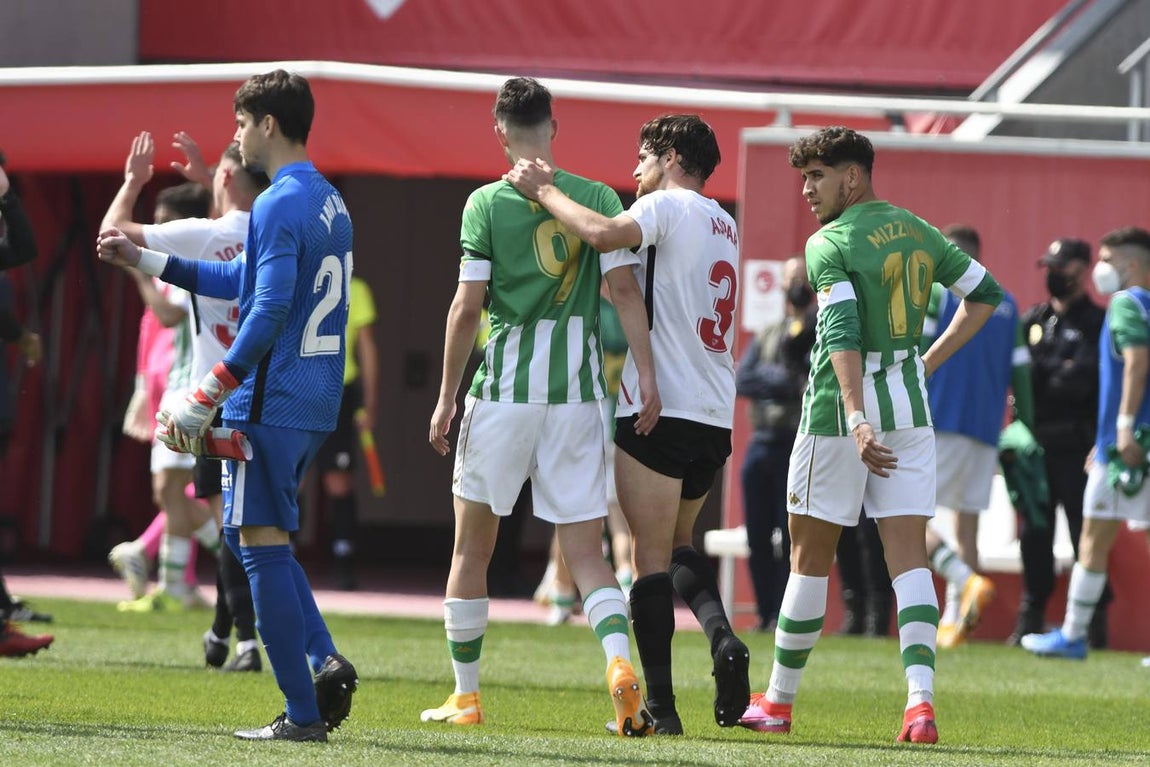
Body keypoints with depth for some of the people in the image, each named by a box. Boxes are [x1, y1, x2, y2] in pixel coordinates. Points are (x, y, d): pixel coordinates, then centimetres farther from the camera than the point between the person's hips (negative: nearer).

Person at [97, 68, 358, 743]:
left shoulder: (280, 206, -14)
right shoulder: (330, 202, 17)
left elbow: (268, 311, -22)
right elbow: (242, 279, 26)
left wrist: (205, 400, -21)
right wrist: (146, 260, 29)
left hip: (270, 402, -9)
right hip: (317, 405, 9)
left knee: (263, 546, -5)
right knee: (262, 539, 19)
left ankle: (303, 713, -6)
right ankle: (324, 660, 2)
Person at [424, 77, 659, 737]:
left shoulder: (487, 203, -3)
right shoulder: (598, 198, 4)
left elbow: (468, 306, -6)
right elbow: (626, 289, -4)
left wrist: (446, 398, 0)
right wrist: (647, 375, -3)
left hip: (505, 388, -2)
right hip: (579, 392, 2)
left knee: (473, 546, 12)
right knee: (587, 553, 3)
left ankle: (466, 697, 17)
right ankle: (621, 662, -23)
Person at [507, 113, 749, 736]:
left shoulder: (668, 205, -6)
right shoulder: (724, 225, 19)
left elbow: (604, 234, -26)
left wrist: (543, 191, -12)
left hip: (658, 408, -8)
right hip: (716, 416, 8)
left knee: (651, 557, -3)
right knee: (677, 544, 21)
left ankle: (659, 703, -6)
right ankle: (722, 636, -6)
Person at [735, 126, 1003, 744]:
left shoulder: (829, 244, -11)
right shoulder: (918, 232, 11)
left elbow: (843, 334, -24)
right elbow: (986, 294, 21)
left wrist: (857, 421, -32)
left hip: (843, 410, -5)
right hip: (911, 407, 5)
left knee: (810, 558, 7)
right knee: (909, 557, -1)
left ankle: (778, 701, 19)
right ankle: (920, 700, -18)